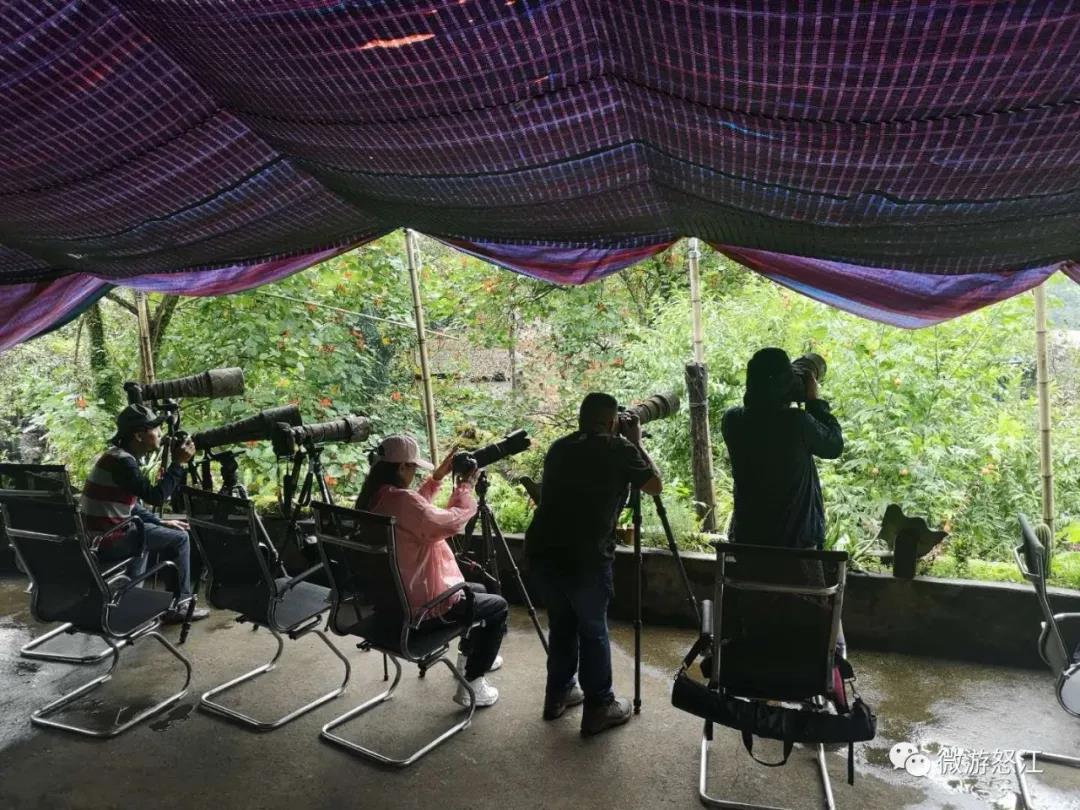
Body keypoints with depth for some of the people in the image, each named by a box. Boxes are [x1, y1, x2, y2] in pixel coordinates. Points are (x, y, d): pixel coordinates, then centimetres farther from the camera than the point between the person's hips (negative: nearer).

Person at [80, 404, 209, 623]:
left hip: (98, 535, 10)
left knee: (145, 531, 35)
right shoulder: (121, 461, -19)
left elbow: (131, 506, 17)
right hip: (105, 540, -10)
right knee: (179, 538, -6)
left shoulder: (121, 456, 11)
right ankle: (178, 606, 4)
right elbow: (156, 496, -22)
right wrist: (178, 463, -17)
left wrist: (160, 523, 12)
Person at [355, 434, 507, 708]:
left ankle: (471, 655, 49)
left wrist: (437, 477, 10)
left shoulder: (370, 498, 0)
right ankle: (471, 684, 10)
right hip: (419, 606, -9)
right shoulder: (401, 499, -29)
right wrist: (465, 487, -4)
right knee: (497, 606, 10)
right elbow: (452, 522, -18)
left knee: (477, 590, 30)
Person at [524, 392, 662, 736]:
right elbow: (655, 486, 12)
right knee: (593, 630, 12)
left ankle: (558, 695, 35)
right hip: (585, 557, -5)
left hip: (540, 551, 6)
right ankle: (599, 708, 21)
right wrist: (636, 443, 21)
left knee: (561, 623, 23)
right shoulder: (618, 449, 2)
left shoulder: (559, 447, 17)